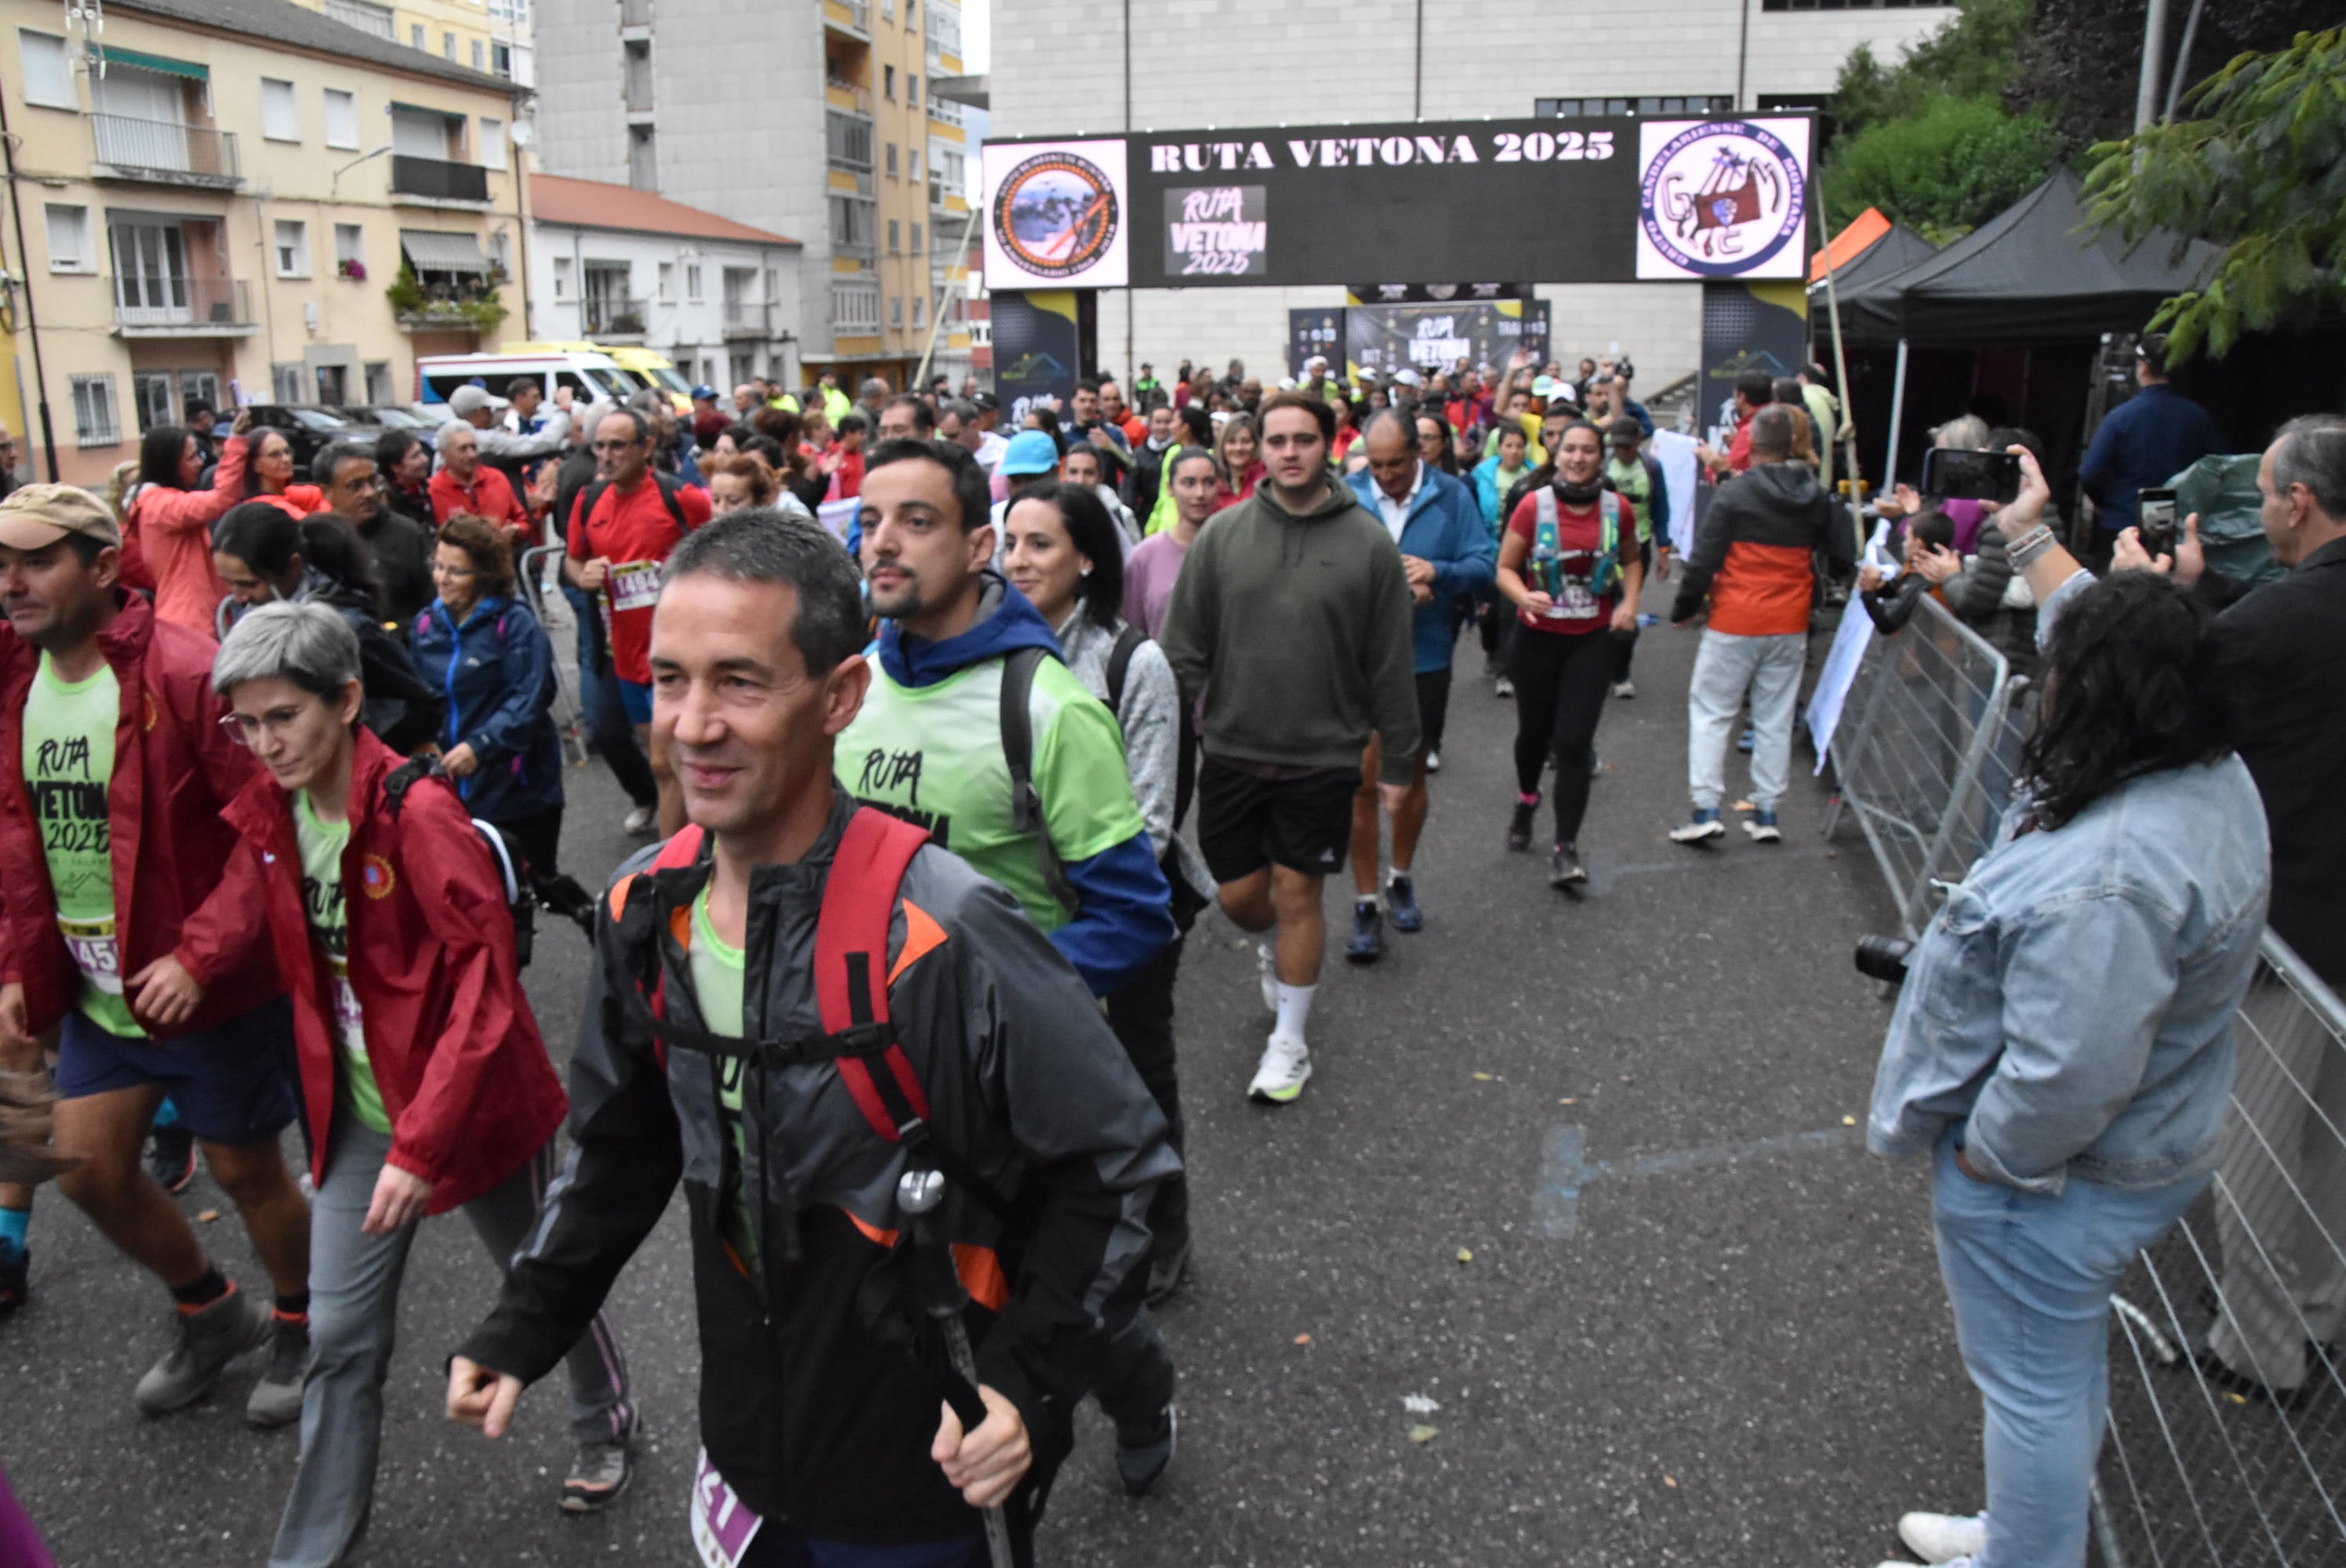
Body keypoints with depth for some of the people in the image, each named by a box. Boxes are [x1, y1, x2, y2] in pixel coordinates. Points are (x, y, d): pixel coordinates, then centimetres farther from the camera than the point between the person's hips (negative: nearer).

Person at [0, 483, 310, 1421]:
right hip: (92, 987, 7)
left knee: (244, 1168, 8)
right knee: (89, 1166, 11)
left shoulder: (184, 675, -20)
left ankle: (300, 1330, 34)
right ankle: (210, 1313, 37)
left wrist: (201, 956, -26)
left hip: (209, 990, -7)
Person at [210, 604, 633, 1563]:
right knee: (340, 1341, 8)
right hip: (355, 1116, 5)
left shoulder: (417, 812, -22)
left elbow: (486, 981, -25)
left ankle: (606, 1423, 45)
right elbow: (297, 966, 11)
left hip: (471, 1105, -5)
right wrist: (324, 1100, 7)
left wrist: (422, 1141, -27)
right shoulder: (266, 819, -2)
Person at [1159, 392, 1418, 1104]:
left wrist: (1399, 762, 2)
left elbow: (1391, 665, -1)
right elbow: (1184, 646, 3)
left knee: (1298, 893, 4)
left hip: (1322, 757, -2)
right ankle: (1276, 946, 46)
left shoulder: (1368, 542, -5)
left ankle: (1290, 1040, 21)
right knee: (1239, 894, 10)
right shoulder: (1222, 533, -1)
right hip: (1233, 750, 2)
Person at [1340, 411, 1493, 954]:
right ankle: (1366, 903, 8)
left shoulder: (1452, 497, -4)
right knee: (1364, 782, -3)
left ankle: (1400, 878, 37)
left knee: (1413, 775, 16)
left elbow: (1484, 564, -7)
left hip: (1426, 659, 2)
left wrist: (1436, 572, -25)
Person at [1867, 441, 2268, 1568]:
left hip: (2049, 1182, -10)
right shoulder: (2214, 775, -5)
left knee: (2032, 1382, 11)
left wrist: (1984, 1156, -18)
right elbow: (2109, 633, 12)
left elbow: (2069, 1074, -35)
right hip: (2141, 1154, 10)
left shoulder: (2097, 881, -36)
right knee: (2064, 1367, 27)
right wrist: (2034, 543, 19)